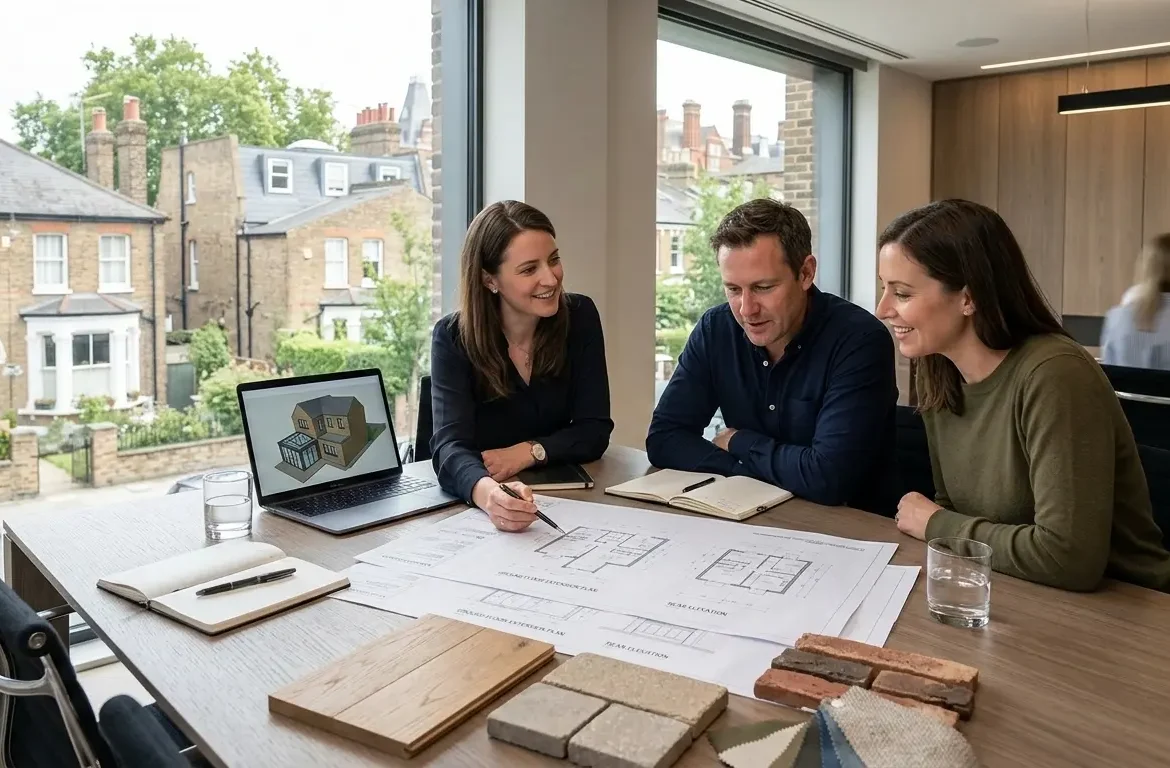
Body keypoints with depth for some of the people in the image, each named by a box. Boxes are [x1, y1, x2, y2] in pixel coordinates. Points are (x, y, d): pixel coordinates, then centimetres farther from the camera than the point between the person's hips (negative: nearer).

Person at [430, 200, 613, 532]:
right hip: (471, 504, -2)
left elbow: (594, 429, -4)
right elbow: (450, 445, -25)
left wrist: (527, 452, -21)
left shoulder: (579, 317, -5)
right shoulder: (453, 337, -12)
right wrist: (487, 493, -46)